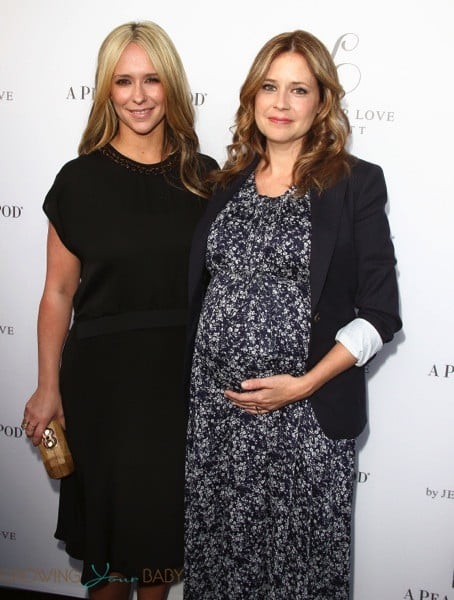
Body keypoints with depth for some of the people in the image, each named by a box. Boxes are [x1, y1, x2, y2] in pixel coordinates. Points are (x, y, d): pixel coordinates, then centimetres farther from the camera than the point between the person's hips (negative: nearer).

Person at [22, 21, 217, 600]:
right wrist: (49, 387, -3)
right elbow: (59, 292, -2)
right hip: (104, 376, -2)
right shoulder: (80, 180, -5)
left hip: (183, 375, 2)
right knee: (109, 506, 12)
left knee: (166, 510, 16)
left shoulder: (202, 178, 1)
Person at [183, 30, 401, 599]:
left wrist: (304, 384, -13)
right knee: (217, 544, 11)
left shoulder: (356, 182, -2)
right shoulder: (228, 183, 11)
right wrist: (191, 388, 8)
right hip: (213, 408, 4)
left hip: (306, 417, -3)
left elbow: (380, 313, -4)